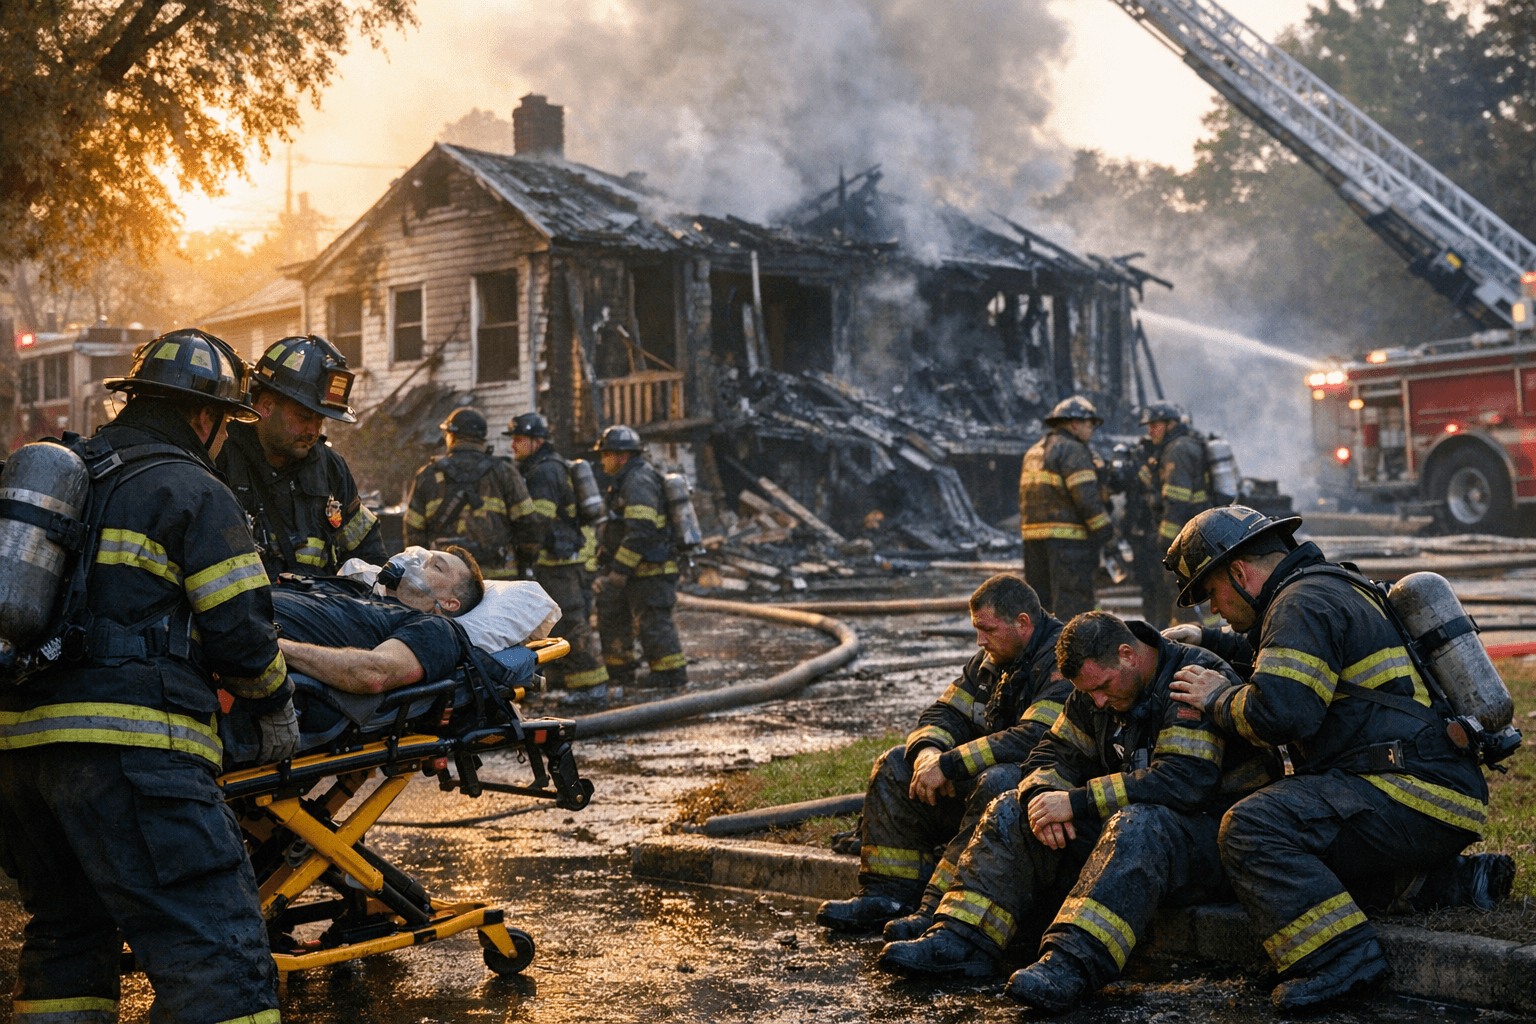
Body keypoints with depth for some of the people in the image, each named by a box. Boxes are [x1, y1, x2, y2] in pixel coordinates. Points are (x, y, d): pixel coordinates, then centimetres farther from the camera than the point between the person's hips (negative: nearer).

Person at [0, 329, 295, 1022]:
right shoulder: (193, 490, -1)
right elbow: (239, 627, -6)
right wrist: (276, 708, 9)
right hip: (129, 748, -8)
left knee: (68, 932, 22)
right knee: (217, 956, -10)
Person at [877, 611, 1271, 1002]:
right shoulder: (1100, 685, 7)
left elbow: (1185, 781, -29)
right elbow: (1054, 752, 12)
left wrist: (1076, 802, -25)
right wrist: (1044, 795, -14)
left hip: (1204, 834, -8)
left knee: (1136, 826, -41)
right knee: (1011, 812, -3)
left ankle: (1072, 963, -52)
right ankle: (962, 940, -15)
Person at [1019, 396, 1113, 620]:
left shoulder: (1034, 451, 20)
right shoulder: (1073, 450, -8)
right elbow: (1087, 496, -16)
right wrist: (1105, 532, -12)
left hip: (1034, 534, 8)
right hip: (1066, 535, -8)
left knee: (1039, 597, 12)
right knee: (1072, 602, -8)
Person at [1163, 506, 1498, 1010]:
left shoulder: (1304, 603, -9)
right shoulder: (1334, 587, 25)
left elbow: (1278, 711, -23)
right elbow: (1280, 652, 46)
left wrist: (1219, 700, -4)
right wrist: (1198, 639, 37)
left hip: (1410, 794, -11)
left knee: (1251, 827, -21)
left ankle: (1340, 956, -27)